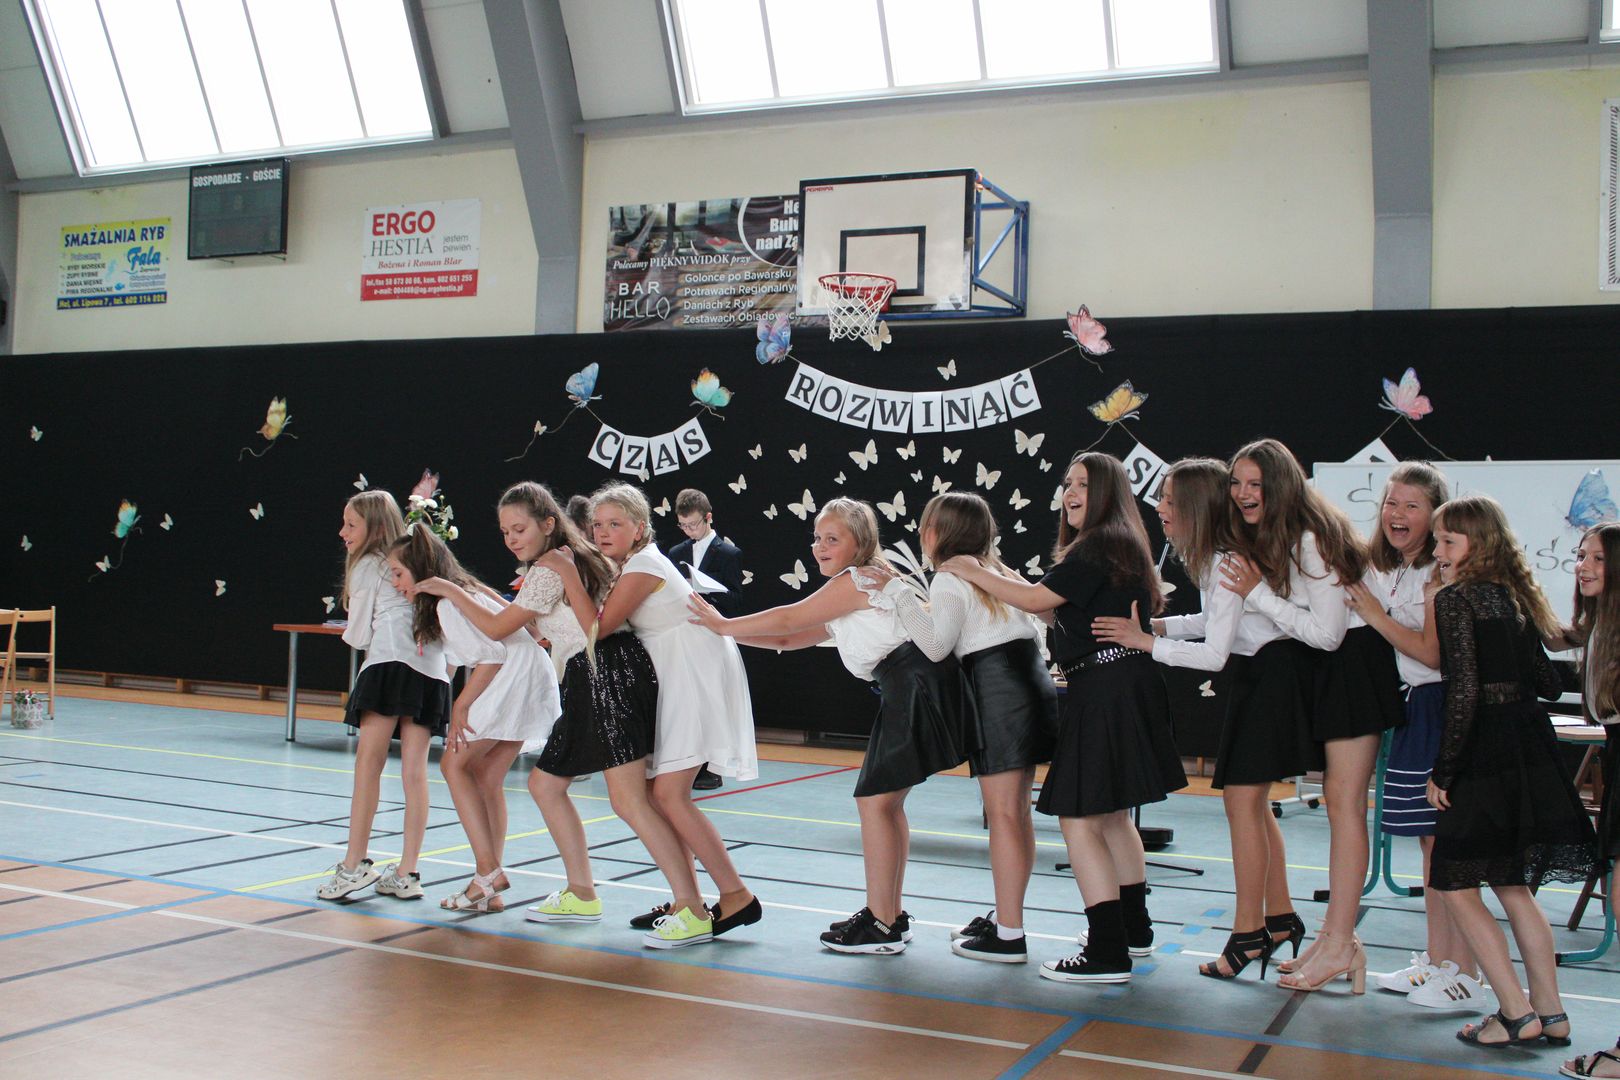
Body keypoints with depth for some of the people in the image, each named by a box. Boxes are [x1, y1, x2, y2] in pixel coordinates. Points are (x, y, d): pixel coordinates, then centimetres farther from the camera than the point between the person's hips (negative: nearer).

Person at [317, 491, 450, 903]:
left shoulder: (368, 566, 8)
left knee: (368, 761, -6)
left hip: (390, 662, -6)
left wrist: (354, 633, 27)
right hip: (432, 670, 6)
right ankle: (406, 873, 2)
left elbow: (357, 634, 9)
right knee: (414, 770, 3)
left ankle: (354, 865, -11)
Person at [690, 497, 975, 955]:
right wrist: (725, 631, 17)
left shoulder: (856, 580, -7)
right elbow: (790, 639, 25)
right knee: (885, 801, 14)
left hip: (918, 685, -11)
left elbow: (787, 619, -5)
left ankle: (882, 926, -3)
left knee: (875, 799, -8)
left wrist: (723, 625, 3)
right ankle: (890, 915, 22)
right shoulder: (843, 603, 23)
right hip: (905, 692, 11)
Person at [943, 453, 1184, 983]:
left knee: (1079, 817, -10)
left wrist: (973, 572, -4)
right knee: (1111, 813, 22)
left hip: (1104, 690, -11)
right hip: (1125, 687, 11)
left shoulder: (1098, 545, -13)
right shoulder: (1119, 544, 18)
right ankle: (1133, 924, 35)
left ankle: (1107, 953, -9)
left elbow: (1036, 599, -14)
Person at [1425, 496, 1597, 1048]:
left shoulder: (1456, 597, -11)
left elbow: (1465, 692, -17)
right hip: (1531, 748, 8)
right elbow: (1548, 682, 15)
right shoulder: (1514, 595, 12)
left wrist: (1443, 770, -12)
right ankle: (1550, 1013, 21)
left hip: (1487, 753, -8)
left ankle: (1517, 1013, 2)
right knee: (1512, 886, 16)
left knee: (1453, 883, 1)